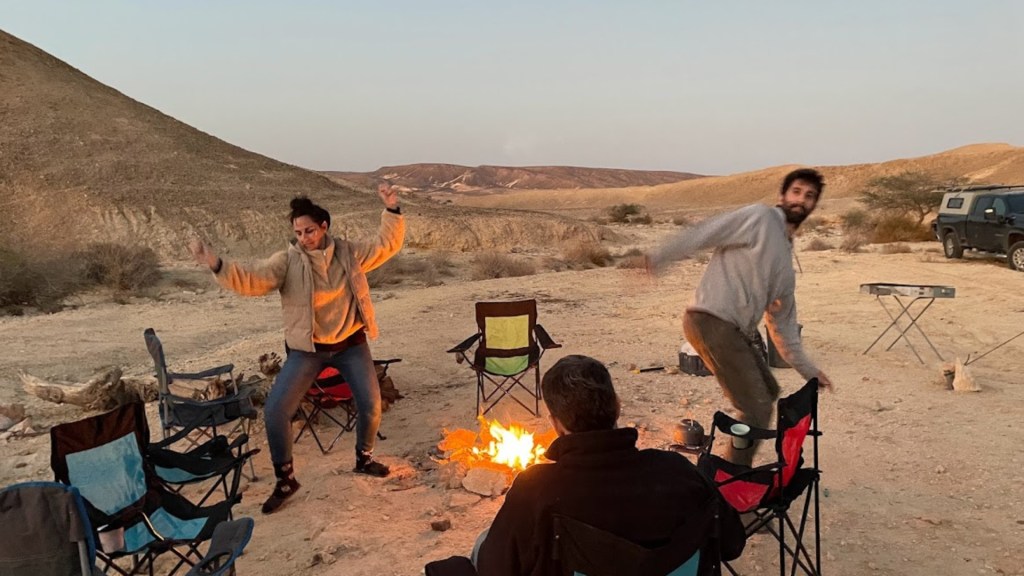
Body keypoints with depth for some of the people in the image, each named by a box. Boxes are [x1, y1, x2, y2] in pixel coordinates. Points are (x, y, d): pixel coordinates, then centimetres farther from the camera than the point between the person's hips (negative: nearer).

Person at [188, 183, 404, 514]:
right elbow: (252, 281, -22)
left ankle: (364, 458, 35)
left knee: (371, 405, 5)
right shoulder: (286, 262, -11)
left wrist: (392, 210, -13)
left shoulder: (348, 253, -5)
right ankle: (285, 480, 9)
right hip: (307, 349, -1)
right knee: (275, 410, -10)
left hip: (350, 344, 1)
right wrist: (217, 266, -39)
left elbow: (387, 246, -1)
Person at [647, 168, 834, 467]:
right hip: (712, 322, -10)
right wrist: (657, 259, -22)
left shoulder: (786, 257, 24)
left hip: (737, 331, 10)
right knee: (757, 409, -10)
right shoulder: (760, 218, -1)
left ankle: (735, 466, 36)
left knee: (768, 392, 23)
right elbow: (702, 233, -12)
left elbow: (783, 323, 26)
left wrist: (808, 370, 26)